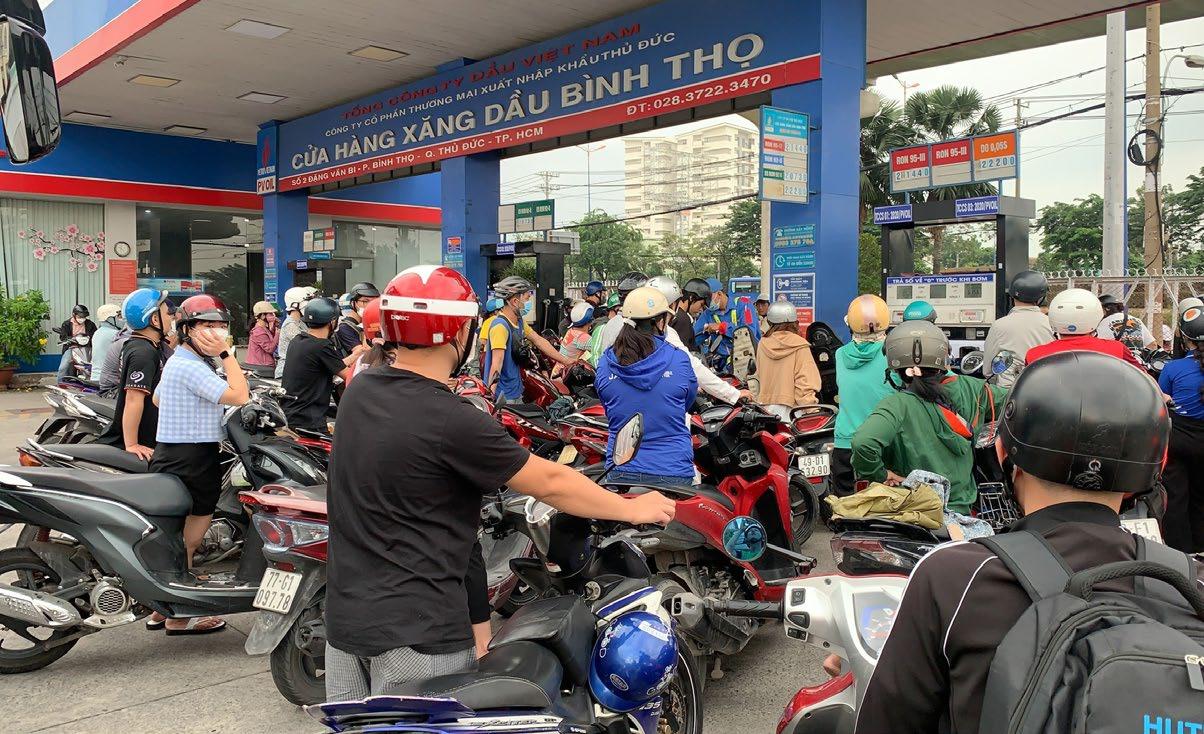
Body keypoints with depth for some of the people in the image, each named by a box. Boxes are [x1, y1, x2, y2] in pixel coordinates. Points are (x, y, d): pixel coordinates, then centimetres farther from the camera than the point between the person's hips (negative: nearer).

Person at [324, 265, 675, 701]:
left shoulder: (359, 390, 1)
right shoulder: (452, 422, -22)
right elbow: (549, 484, -14)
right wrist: (634, 510, 0)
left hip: (343, 615, 8)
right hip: (415, 629, -8)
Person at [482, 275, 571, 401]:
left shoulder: (519, 321, 10)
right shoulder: (500, 325, -20)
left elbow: (539, 341, 19)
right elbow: (496, 364, -27)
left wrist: (566, 361, 21)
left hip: (516, 392, 9)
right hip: (503, 396, -9)